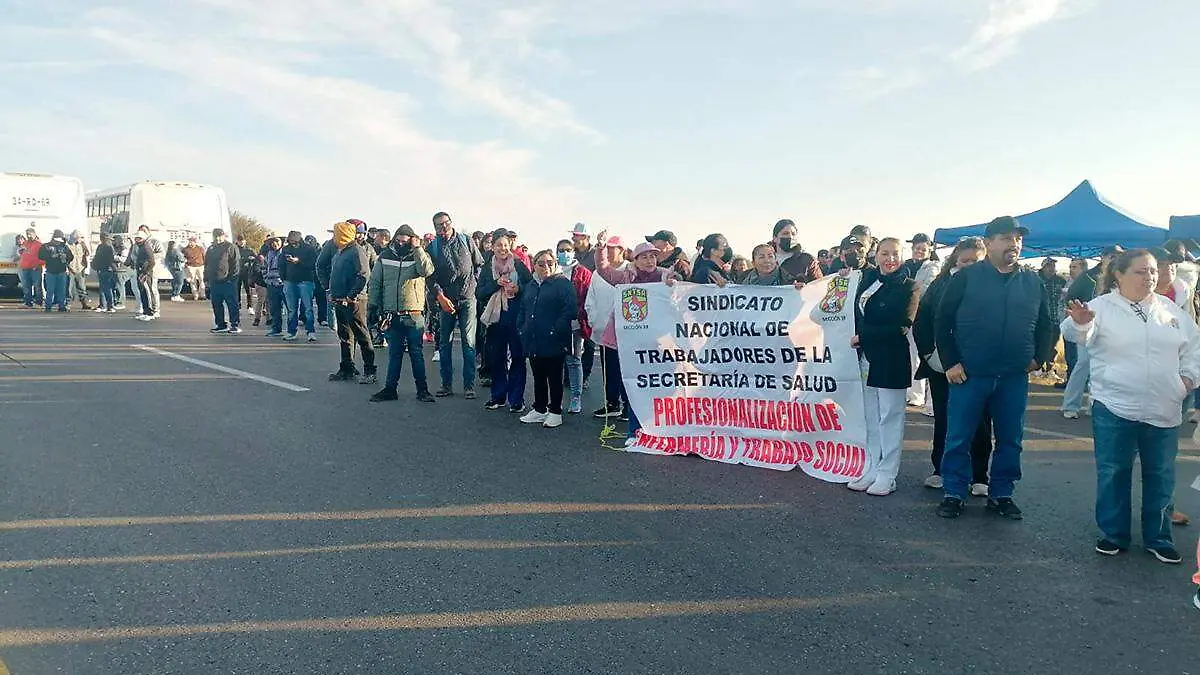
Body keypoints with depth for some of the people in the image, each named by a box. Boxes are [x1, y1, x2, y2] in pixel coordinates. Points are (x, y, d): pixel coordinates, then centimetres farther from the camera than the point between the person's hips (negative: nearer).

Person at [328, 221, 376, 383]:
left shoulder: (356, 251, -12)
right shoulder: (340, 252, 18)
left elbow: (363, 275, -22)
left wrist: (351, 296, -22)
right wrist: (332, 292, 14)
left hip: (353, 301, -10)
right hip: (340, 302, 10)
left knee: (362, 336, -6)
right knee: (345, 337, 14)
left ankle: (370, 371, -2)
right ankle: (347, 369, 22)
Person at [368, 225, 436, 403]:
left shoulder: (418, 256, 1)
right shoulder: (384, 257, 7)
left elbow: (427, 270, -22)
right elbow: (374, 283, 11)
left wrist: (417, 248, -18)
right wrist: (373, 306, 6)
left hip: (414, 315, -2)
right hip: (391, 315, 2)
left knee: (416, 352, 3)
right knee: (394, 353, 9)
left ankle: (422, 389, 9)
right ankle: (390, 388, 16)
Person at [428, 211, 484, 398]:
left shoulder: (465, 240, 5)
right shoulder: (432, 247, 3)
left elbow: (479, 264, 12)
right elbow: (431, 276, -1)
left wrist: (473, 282, 3)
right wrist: (440, 297, -12)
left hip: (467, 298, -1)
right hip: (445, 300, 1)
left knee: (469, 343, -3)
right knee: (444, 344, 5)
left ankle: (469, 386, 2)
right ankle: (446, 385, 14)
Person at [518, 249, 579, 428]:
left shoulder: (563, 284, -7)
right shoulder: (531, 286, 15)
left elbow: (571, 310, -16)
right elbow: (523, 311, 23)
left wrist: (557, 330, -19)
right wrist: (522, 328, 9)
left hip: (554, 342, -6)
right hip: (533, 342, 7)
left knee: (554, 377, 3)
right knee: (538, 377, 15)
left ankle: (555, 412, 13)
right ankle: (539, 410, 26)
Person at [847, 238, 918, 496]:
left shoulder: (908, 286, -9)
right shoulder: (867, 279, 9)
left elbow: (900, 327, -16)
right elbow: (858, 316, 12)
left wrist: (862, 337, -14)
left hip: (892, 361, -6)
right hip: (867, 358, 6)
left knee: (890, 417, 3)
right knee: (871, 417, 13)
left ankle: (887, 475, 11)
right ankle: (873, 469, 24)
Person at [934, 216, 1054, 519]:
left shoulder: (1033, 282, 7)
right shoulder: (966, 278, -3)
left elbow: (1044, 324, 18)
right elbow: (943, 321, -2)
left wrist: (1038, 357, 8)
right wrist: (950, 362, -6)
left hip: (1014, 378, 3)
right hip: (969, 375, -3)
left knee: (1010, 440, 11)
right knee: (959, 438, 3)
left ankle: (1001, 494, 25)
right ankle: (953, 493, 16)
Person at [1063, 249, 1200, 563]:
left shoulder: (1171, 310, 10)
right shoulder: (1102, 307, -5)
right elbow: (1078, 335, -21)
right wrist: (1080, 323, -43)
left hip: (1165, 410, 4)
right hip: (1115, 407, -4)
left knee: (1161, 476, 12)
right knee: (1113, 473, 4)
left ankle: (1158, 537, 26)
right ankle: (1114, 534, 18)